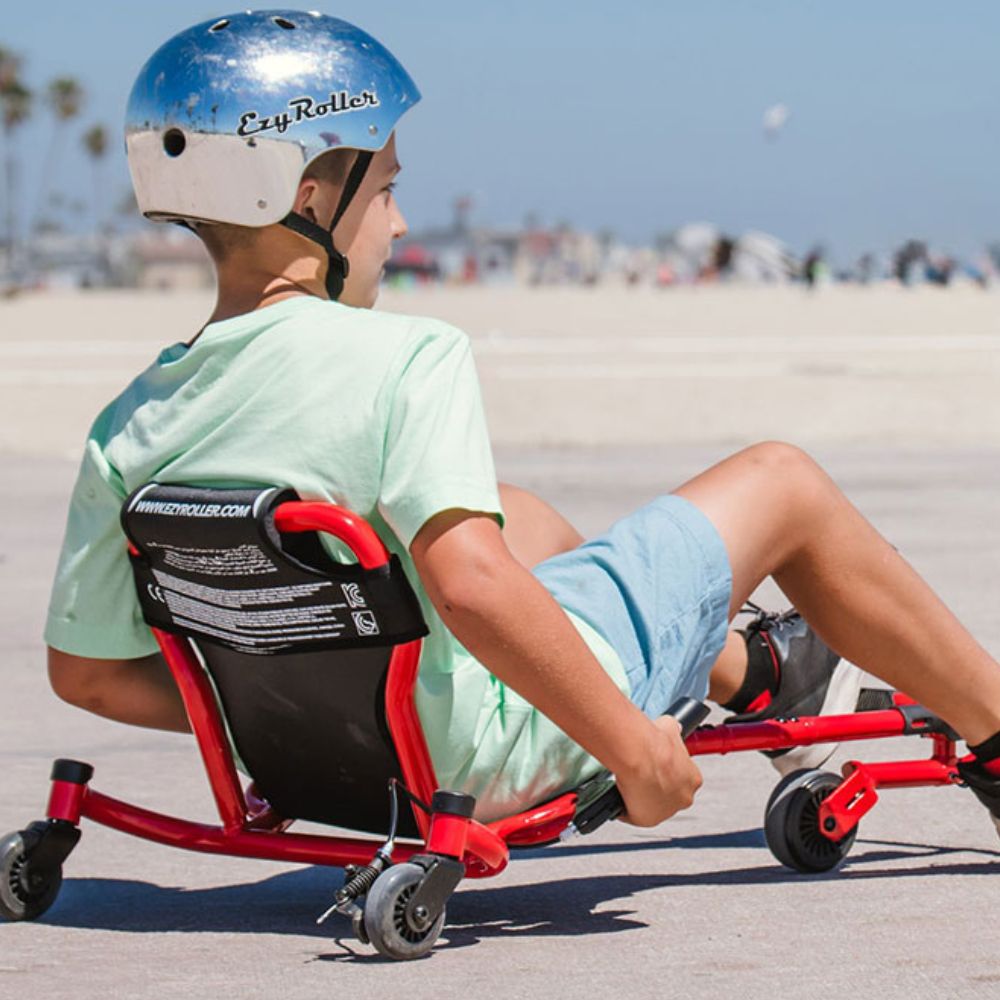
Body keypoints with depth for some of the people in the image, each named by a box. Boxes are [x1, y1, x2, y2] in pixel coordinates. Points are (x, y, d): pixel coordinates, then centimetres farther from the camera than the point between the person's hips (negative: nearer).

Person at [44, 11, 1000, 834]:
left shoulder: (127, 430, -7)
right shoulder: (401, 358, -25)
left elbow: (85, 669, -2)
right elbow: (471, 585, -37)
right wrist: (635, 747, -27)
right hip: (483, 759, -7)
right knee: (780, 482, 11)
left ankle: (750, 674, 54)